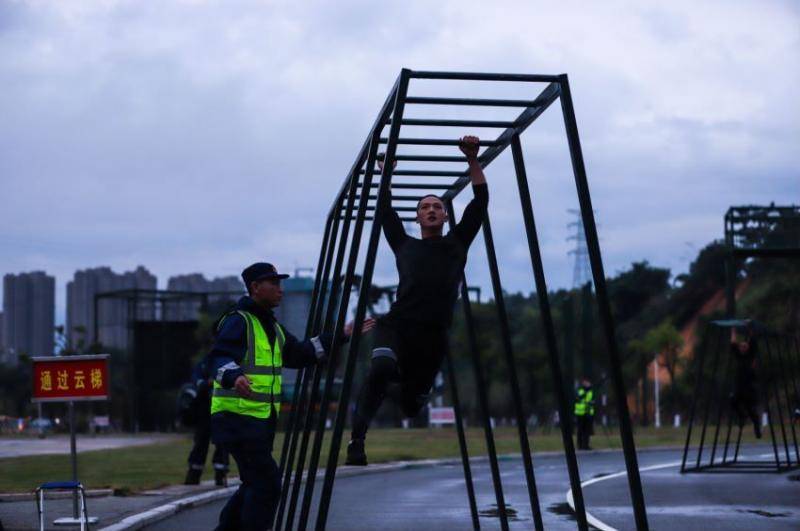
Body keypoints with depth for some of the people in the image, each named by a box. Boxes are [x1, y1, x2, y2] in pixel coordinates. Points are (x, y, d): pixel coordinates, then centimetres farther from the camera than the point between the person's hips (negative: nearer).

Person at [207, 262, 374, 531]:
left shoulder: (272, 326, 18)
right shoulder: (238, 321, -12)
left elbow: (300, 354, 25)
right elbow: (219, 357, -26)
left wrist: (339, 335, 22)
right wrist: (234, 376, -47)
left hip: (262, 419, 10)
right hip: (238, 417, -10)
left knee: (255, 484, 16)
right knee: (266, 483, -13)